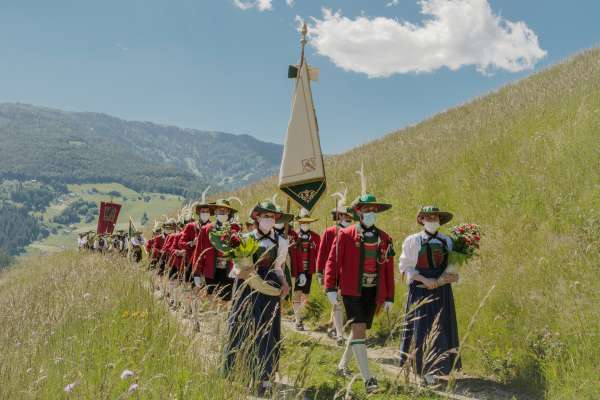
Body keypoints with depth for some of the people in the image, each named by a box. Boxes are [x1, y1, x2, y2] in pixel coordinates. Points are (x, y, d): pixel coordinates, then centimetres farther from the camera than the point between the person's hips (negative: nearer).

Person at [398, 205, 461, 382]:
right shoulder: (413, 241, -1)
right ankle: (416, 367, 8)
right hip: (420, 290, -4)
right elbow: (405, 266, -4)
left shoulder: (447, 241, 10)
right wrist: (425, 280, -15)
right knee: (420, 328, -3)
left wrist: (454, 277, -6)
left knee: (440, 329, 4)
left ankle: (429, 370, 15)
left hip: (442, 291, 4)